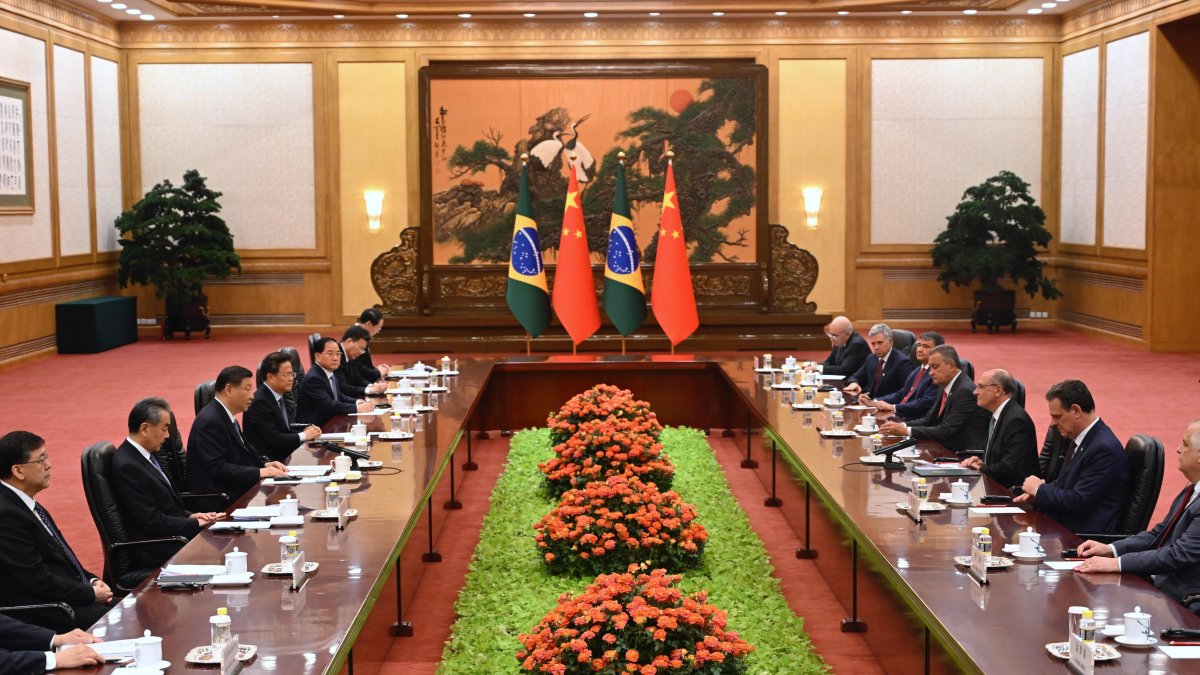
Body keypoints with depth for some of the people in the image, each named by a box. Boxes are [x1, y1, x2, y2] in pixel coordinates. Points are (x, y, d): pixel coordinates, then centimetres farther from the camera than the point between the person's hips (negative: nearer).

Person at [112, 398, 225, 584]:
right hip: (157, 554, -9)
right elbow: (151, 521, -20)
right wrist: (195, 523, -11)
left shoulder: (144, 456, 10)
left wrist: (190, 516, 2)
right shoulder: (127, 467, -20)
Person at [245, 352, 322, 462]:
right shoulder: (259, 402, -16)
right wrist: (303, 436, -13)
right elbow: (272, 439, -20)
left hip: (284, 458, 9)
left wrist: (305, 432, -4)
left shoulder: (279, 396, 10)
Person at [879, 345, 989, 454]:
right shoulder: (945, 388, 10)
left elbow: (946, 431, -22)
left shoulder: (965, 391, -19)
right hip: (948, 449, 8)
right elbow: (929, 420, 12)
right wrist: (902, 425, -6)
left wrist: (906, 430, -20)